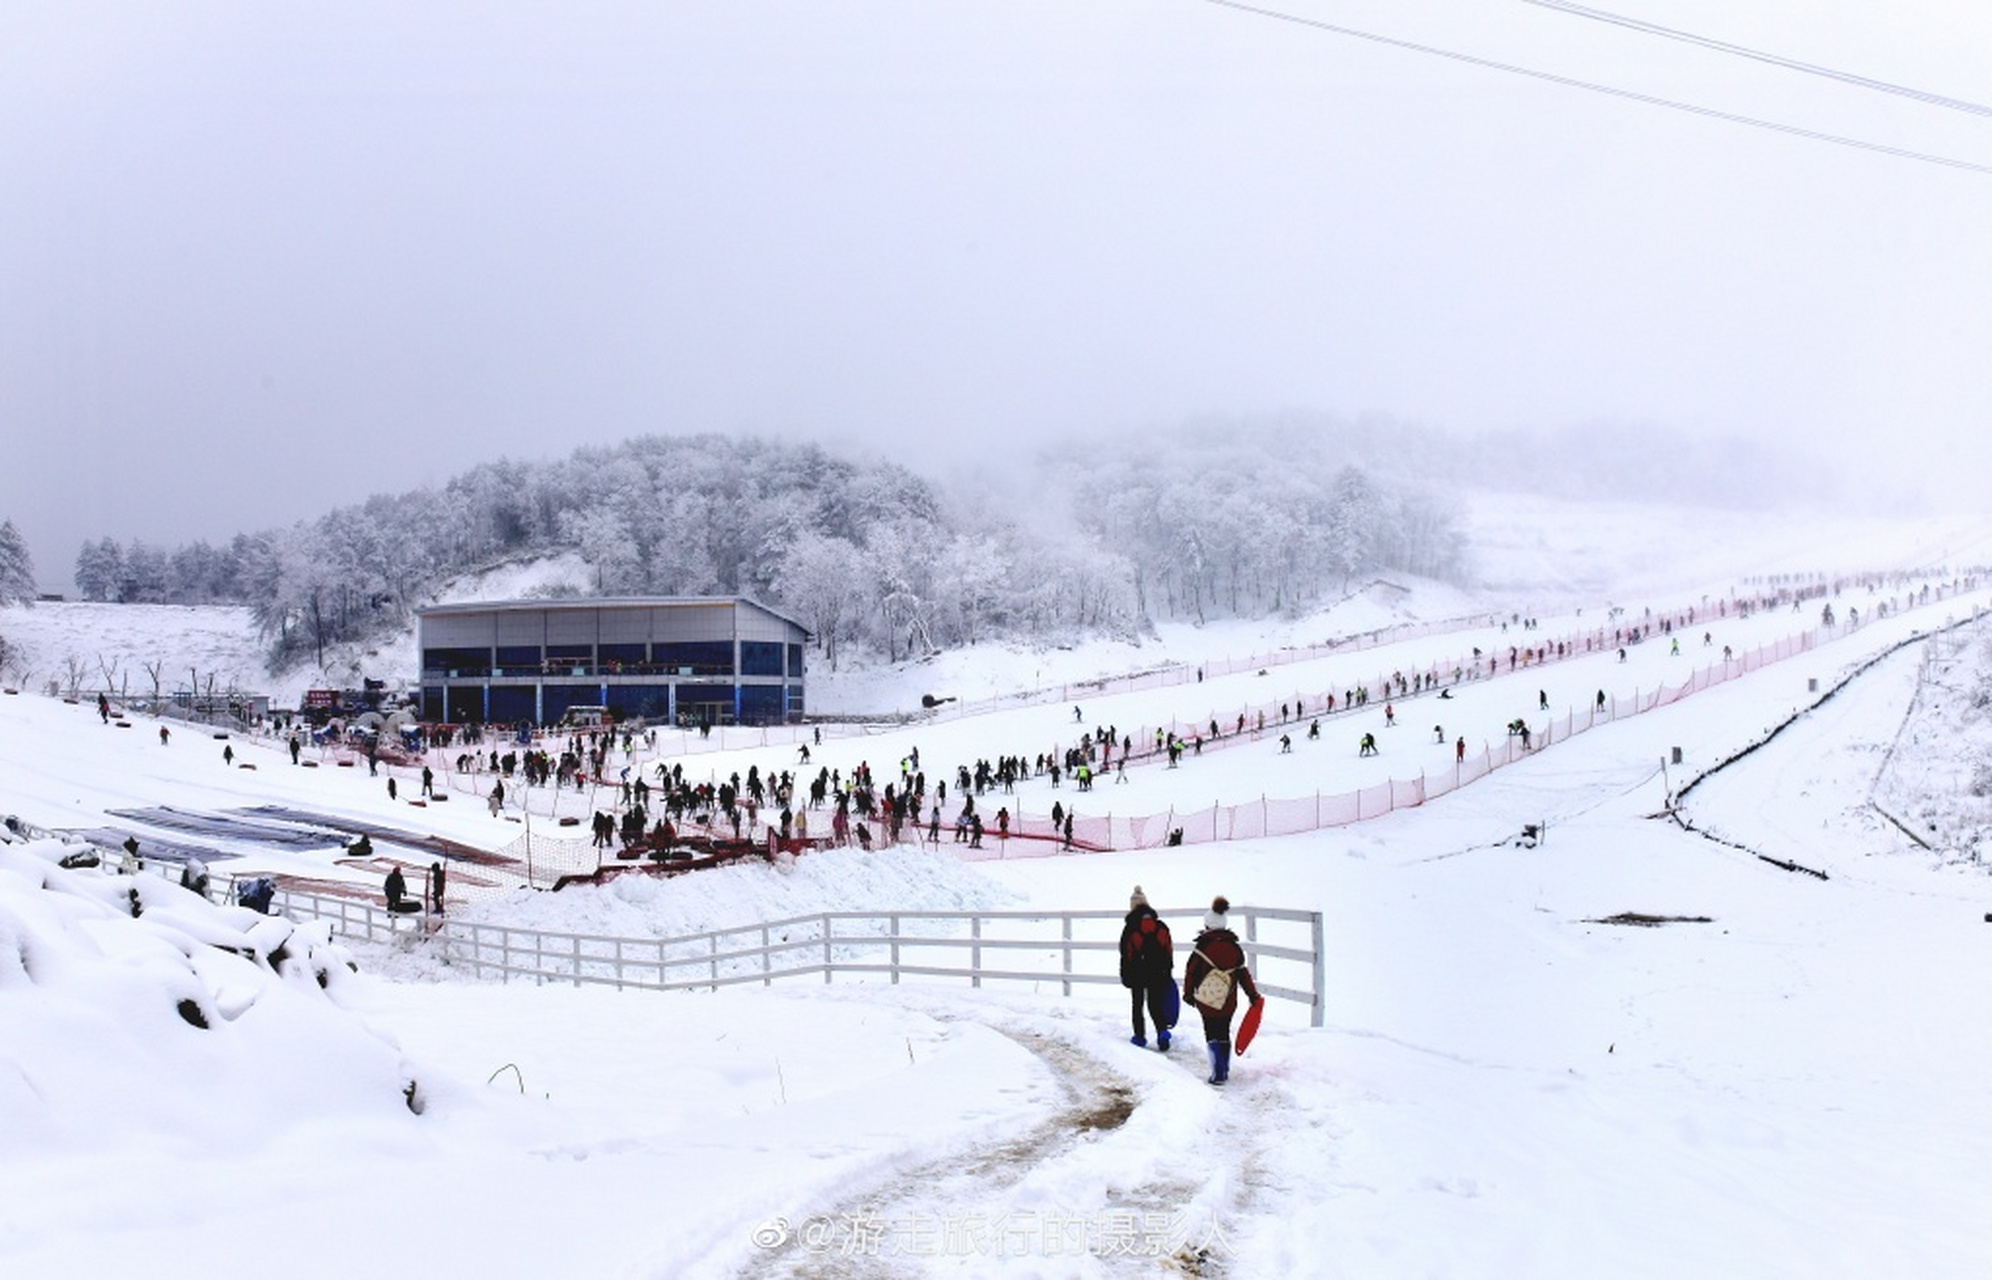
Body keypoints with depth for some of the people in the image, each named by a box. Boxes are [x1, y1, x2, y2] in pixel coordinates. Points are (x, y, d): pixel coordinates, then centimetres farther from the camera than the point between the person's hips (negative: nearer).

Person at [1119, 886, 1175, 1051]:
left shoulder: (1130, 928, -10)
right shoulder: (1161, 926, 0)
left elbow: (1125, 954, -7)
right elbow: (1169, 950, 5)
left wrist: (1124, 975, 2)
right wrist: (1168, 971, 15)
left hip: (1137, 973, -3)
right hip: (1159, 974, 3)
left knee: (1137, 1005, 13)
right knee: (1156, 1004, 10)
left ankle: (1140, 1036, 15)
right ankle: (1162, 1030, -10)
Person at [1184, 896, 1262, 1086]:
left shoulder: (1202, 947, -9)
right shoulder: (1235, 948, 2)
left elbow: (1191, 971, -5)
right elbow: (1243, 974, 6)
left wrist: (1188, 993, 8)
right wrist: (1253, 995, 15)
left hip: (1207, 1001, -4)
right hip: (1228, 1003, 4)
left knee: (1212, 1036, 1)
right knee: (1224, 1035, 17)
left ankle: (1218, 1074, -7)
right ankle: (1224, 1071, 24)